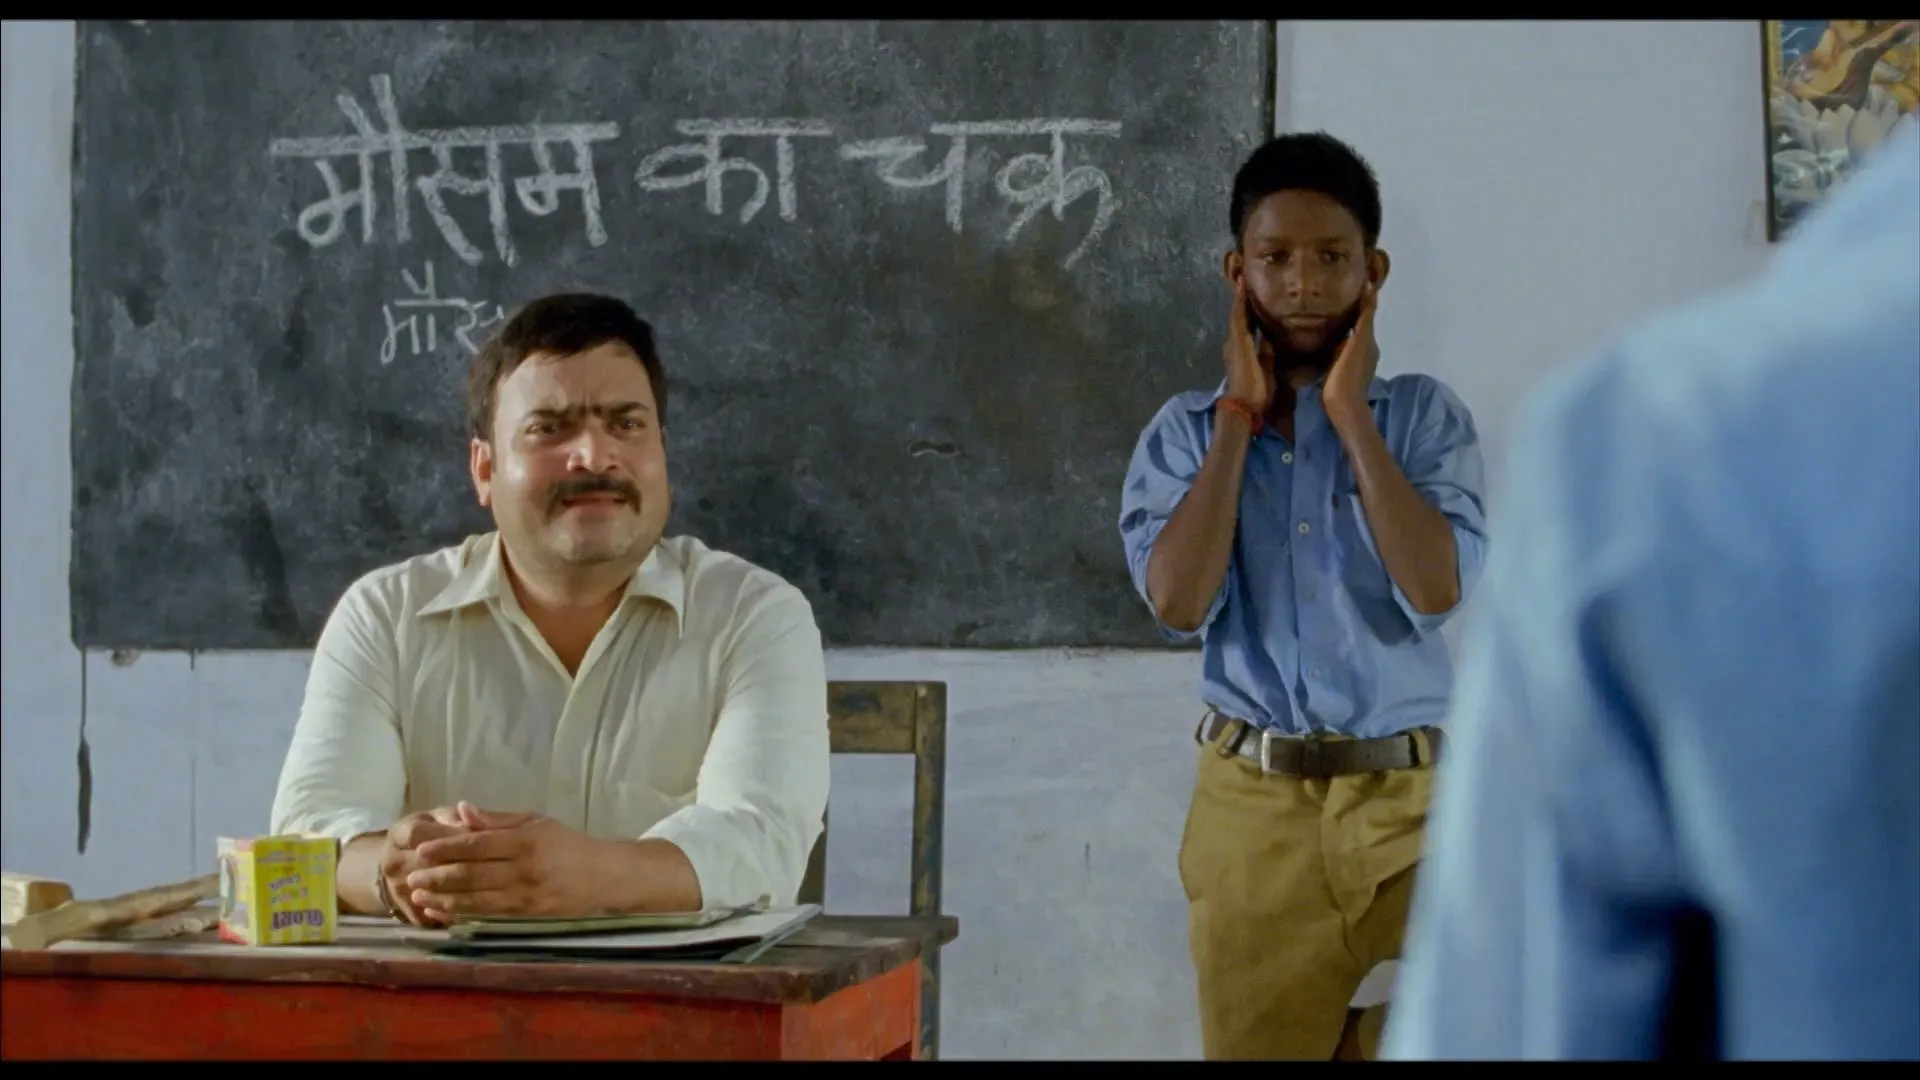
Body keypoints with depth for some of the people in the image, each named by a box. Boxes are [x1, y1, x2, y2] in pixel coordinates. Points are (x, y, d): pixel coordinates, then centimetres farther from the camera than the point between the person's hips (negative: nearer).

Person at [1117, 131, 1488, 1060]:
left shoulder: (1426, 416, 3)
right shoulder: (1186, 432, 5)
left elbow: (1436, 591, -13)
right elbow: (1179, 603, -11)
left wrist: (1351, 415, -9)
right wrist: (1240, 415, -6)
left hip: (1405, 801, -1)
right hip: (1252, 807, 1)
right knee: (1255, 1044, 5)